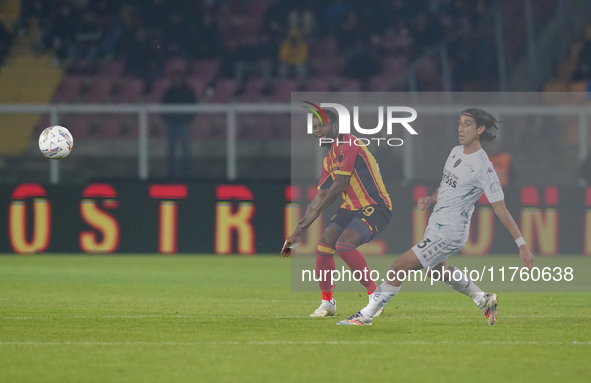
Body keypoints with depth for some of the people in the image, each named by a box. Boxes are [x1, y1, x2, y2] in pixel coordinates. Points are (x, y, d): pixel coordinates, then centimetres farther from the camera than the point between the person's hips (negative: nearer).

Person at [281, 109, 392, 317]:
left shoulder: (347, 145, -14)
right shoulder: (328, 161, 14)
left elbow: (340, 185, -18)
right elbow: (319, 198, 16)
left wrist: (316, 211, -9)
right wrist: (296, 235, 14)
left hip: (375, 207, -9)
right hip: (352, 207, 9)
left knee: (344, 245, -26)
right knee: (324, 245, -2)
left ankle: (375, 296, -15)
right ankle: (327, 302, 13)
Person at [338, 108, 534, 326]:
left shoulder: (483, 167, -20)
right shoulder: (456, 152, 5)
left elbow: (501, 210, -18)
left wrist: (522, 246, -19)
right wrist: (429, 200, 0)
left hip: (449, 234, -10)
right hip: (436, 226, 10)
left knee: (400, 266, -11)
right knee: (437, 269, 32)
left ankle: (366, 315, -1)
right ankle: (483, 300, 44)